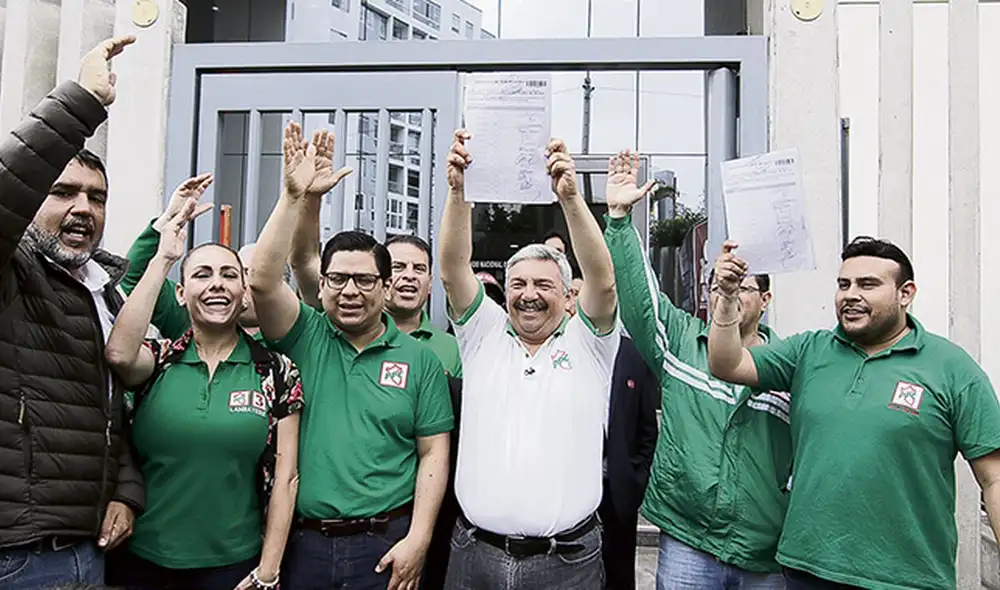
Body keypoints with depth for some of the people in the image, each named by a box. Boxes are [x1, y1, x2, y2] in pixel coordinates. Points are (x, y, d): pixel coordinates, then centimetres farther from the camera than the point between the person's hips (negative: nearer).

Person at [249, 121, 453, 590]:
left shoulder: (419, 359, 1)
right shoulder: (305, 338, 2)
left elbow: (434, 454, 0)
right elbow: (263, 280, -15)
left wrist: (418, 539, -7)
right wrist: (295, 195, -20)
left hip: (388, 545, 0)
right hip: (301, 541, 1)